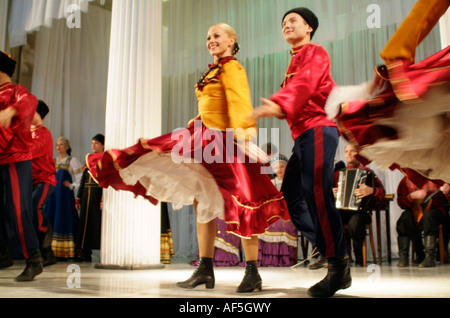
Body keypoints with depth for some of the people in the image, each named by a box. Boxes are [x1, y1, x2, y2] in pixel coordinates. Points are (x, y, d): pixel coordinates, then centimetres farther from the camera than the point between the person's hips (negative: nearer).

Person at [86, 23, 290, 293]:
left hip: (224, 143, -10)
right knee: (202, 202, 9)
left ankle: (253, 273, 2)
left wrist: (243, 134, -35)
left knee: (241, 204, -6)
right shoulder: (215, 70, 21)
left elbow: (240, 104, -22)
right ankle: (205, 270, 16)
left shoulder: (232, 68, -7)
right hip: (205, 143, 10)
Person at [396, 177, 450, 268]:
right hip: (415, 211, 2)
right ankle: (403, 256, -26)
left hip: (435, 209, -2)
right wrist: (413, 196, -19)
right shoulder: (406, 180, 5)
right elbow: (400, 202, -2)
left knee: (428, 216, -35)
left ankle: (430, 257, -38)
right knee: (405, 218, -28)